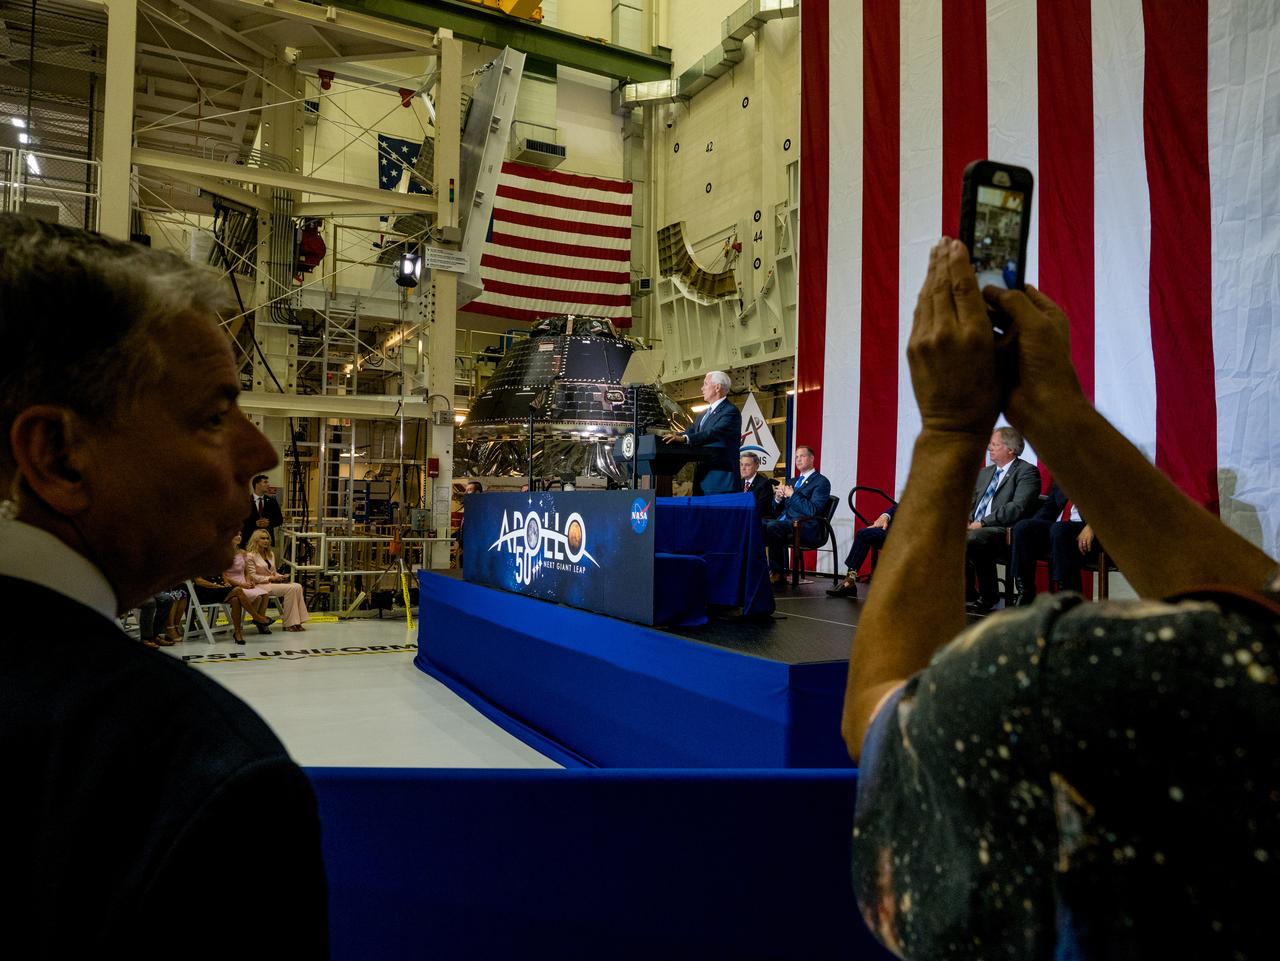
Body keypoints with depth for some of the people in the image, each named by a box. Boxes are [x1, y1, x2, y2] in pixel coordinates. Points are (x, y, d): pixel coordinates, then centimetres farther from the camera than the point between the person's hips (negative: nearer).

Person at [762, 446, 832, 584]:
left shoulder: (821, 482, 3)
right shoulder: (793, 481, 26)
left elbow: (813, 511, -13)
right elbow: (777, 510, 24)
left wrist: (792, 494, -11)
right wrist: (778, 498, 3)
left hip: (806, 529, -7)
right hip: (784, 522, 7)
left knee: (772, 526, -33)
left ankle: (777, 573, -22)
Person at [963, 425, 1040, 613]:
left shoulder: (1027, 471, -1)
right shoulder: (985, 473, 25)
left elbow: (1018, 507, -14)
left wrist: (983, 522, -18)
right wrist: (968, 520, -1)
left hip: (1005, 532, -7)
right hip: (975, 528, 8)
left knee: (973, 539, -35)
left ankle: (988, 597, -16)